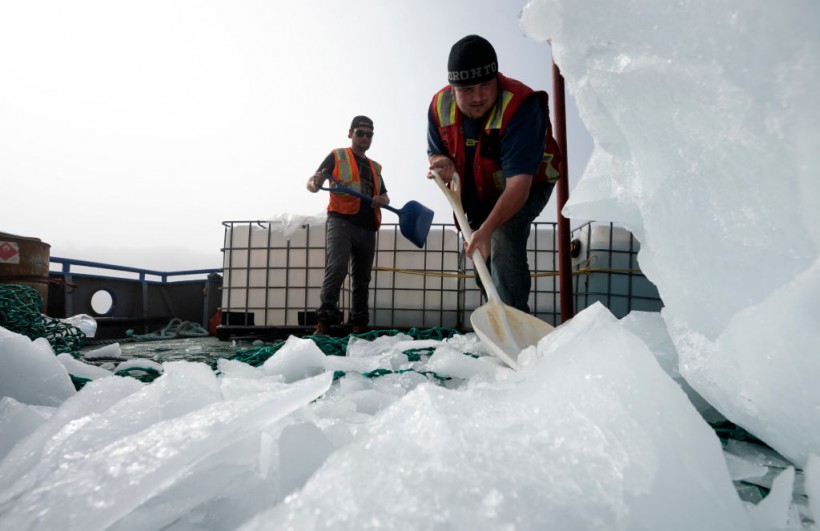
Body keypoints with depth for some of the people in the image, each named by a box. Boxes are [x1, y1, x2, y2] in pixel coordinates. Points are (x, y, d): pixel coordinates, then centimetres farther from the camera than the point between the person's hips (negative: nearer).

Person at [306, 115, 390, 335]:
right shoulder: (337, 156, 11)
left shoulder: (375, 167, 26)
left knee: (362, 278, 7)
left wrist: (382, 200, 1)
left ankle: (359, 325, 14)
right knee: (336, 268, -23)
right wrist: (316, 183, -21)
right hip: (341, 221, -5)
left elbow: (385, 196, 26)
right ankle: (324, 322, -24)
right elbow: (311, 183, 4)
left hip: (368, 228, 5)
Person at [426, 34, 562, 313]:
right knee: (482, 268, 16)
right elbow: (435, 152, -1)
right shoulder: (440, 105, -17)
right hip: (476, 192, 6)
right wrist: (443, 163, -27)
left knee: (504, 237, -35)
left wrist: (486, 230, -54)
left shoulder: (520, 105, -36)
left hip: (527, 188, -6)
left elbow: (519, 182, -43)